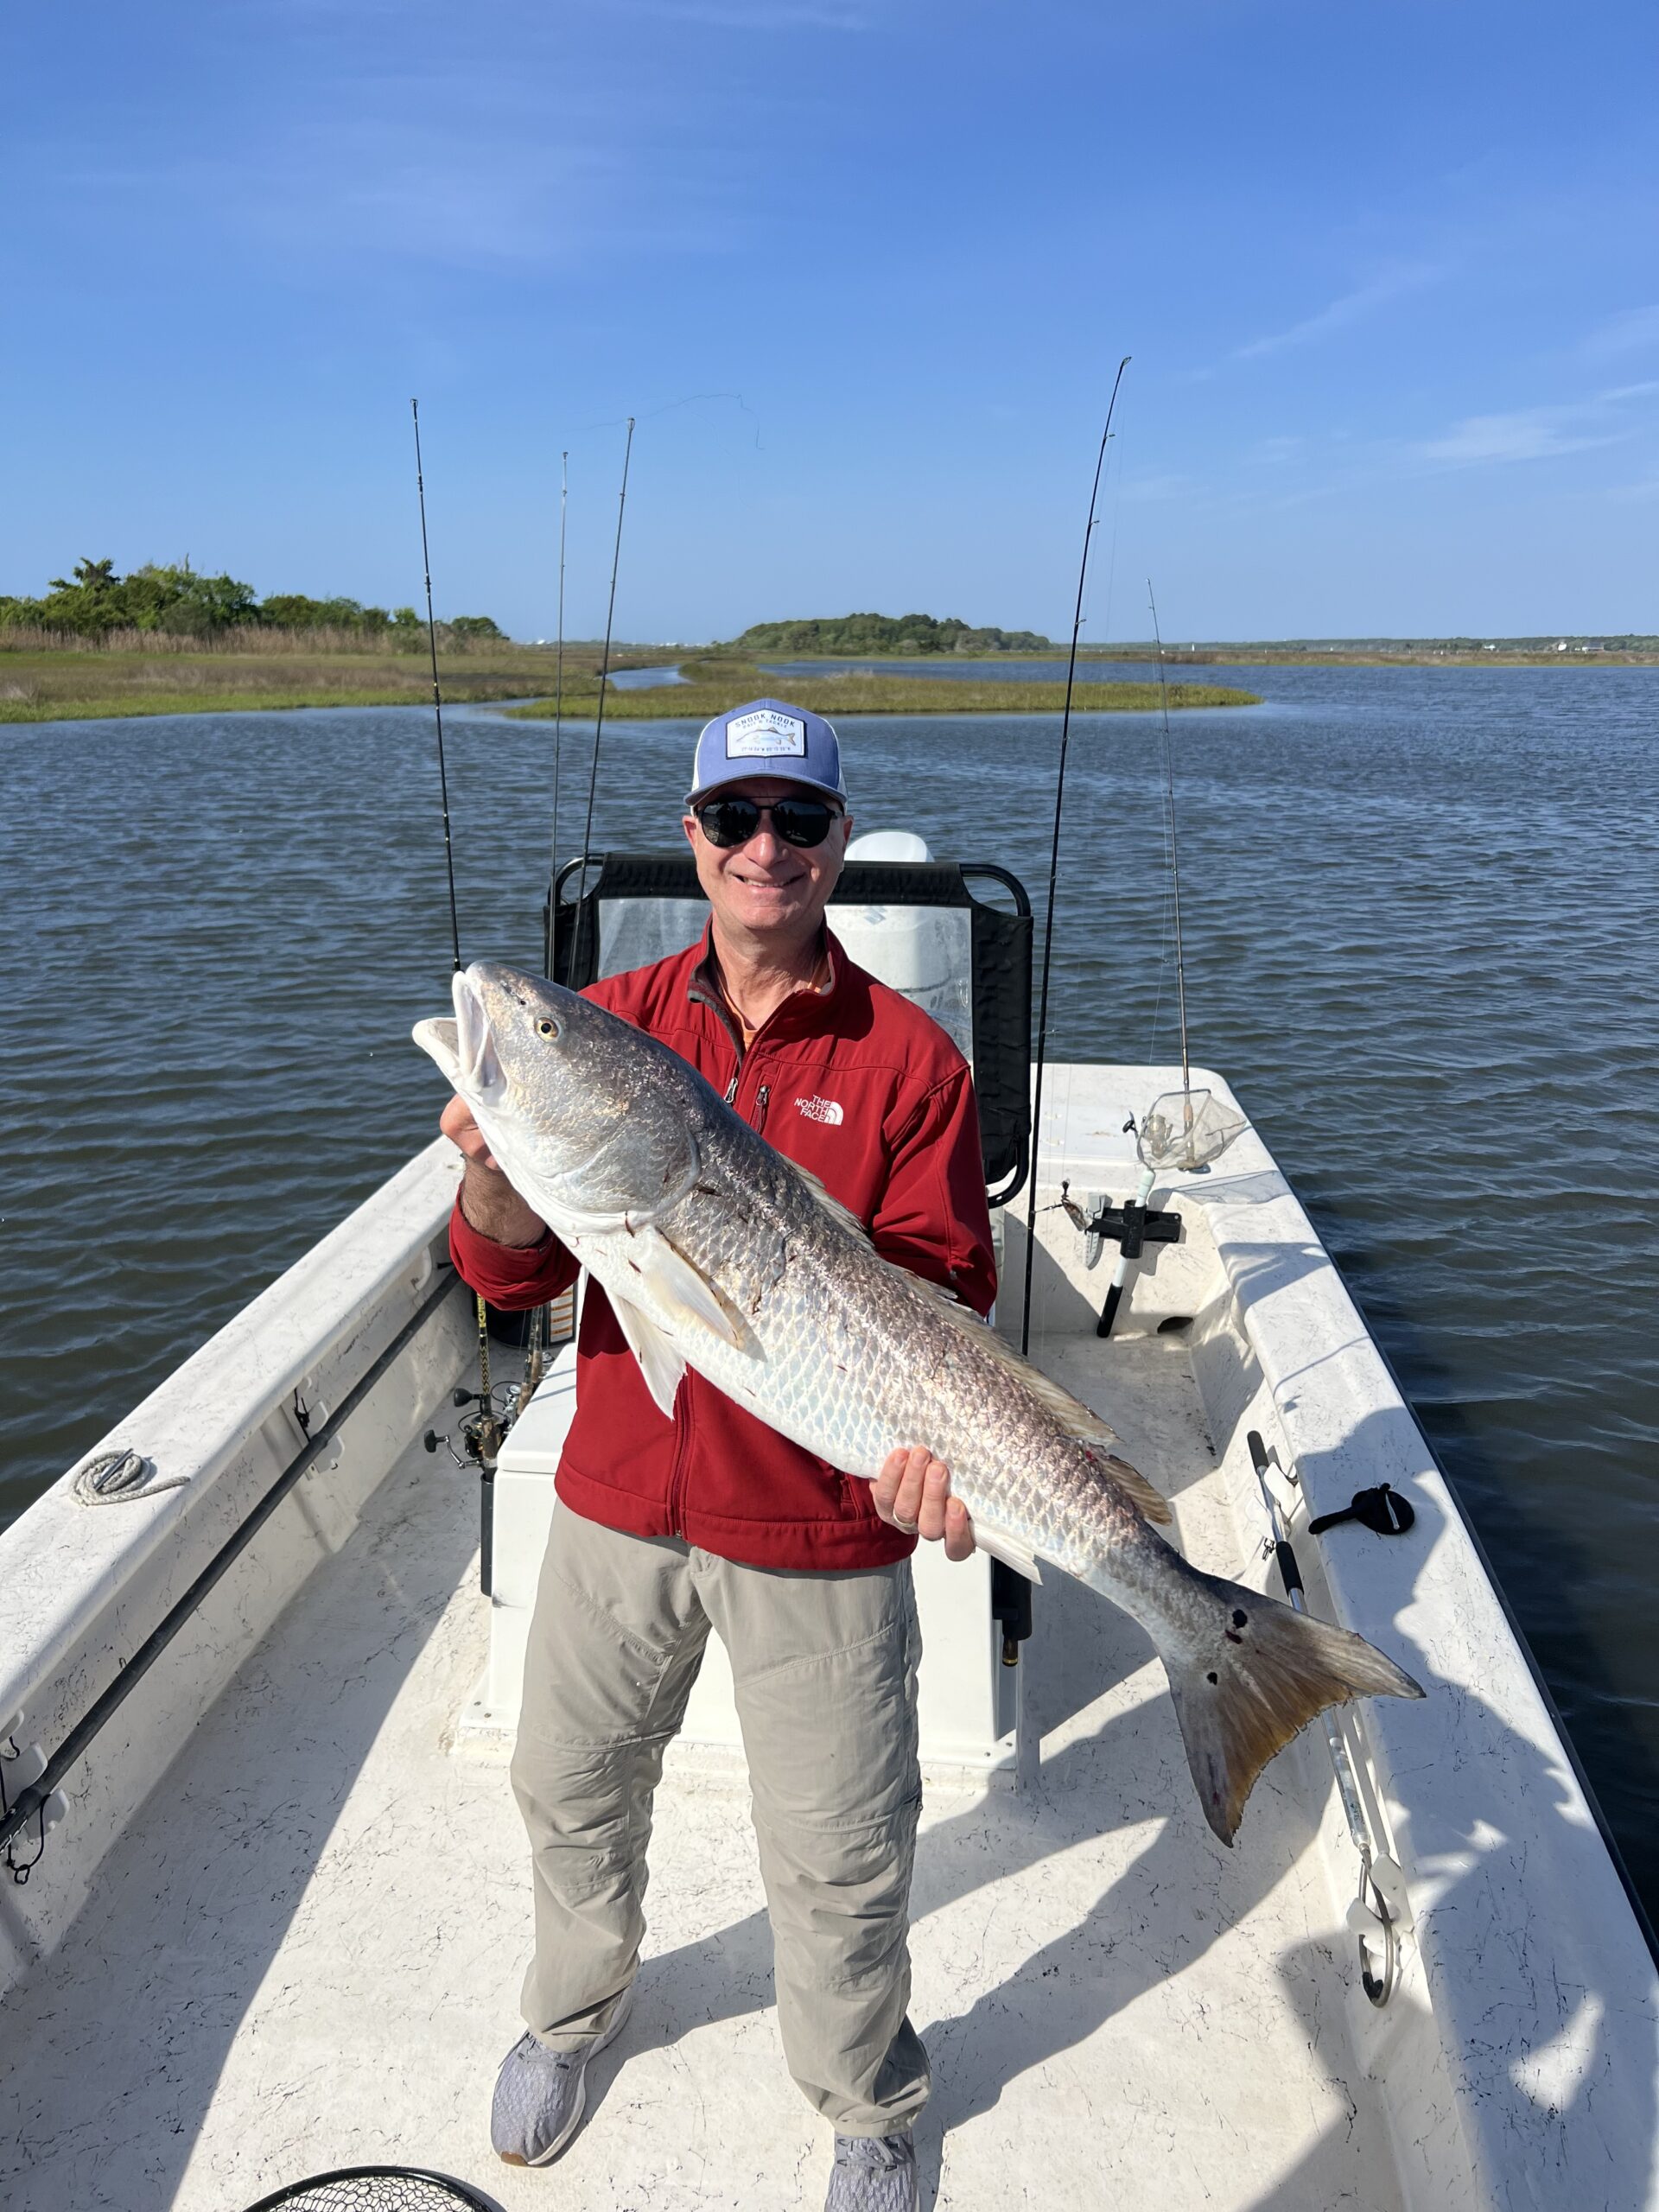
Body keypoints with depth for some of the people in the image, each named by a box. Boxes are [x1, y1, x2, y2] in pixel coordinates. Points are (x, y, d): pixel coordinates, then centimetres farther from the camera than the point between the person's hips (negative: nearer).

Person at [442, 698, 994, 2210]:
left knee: (839, 1859, 12)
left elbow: (942, 1294, -11)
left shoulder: (907, 1058, -8)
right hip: (621, 1499, 3)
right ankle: (573, 2013, 56)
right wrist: (500, 1179, -27)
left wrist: (922, 1430, -31)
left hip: (821, 1527, -3)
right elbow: (512, 1278, -5)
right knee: (572, 1789, 23)